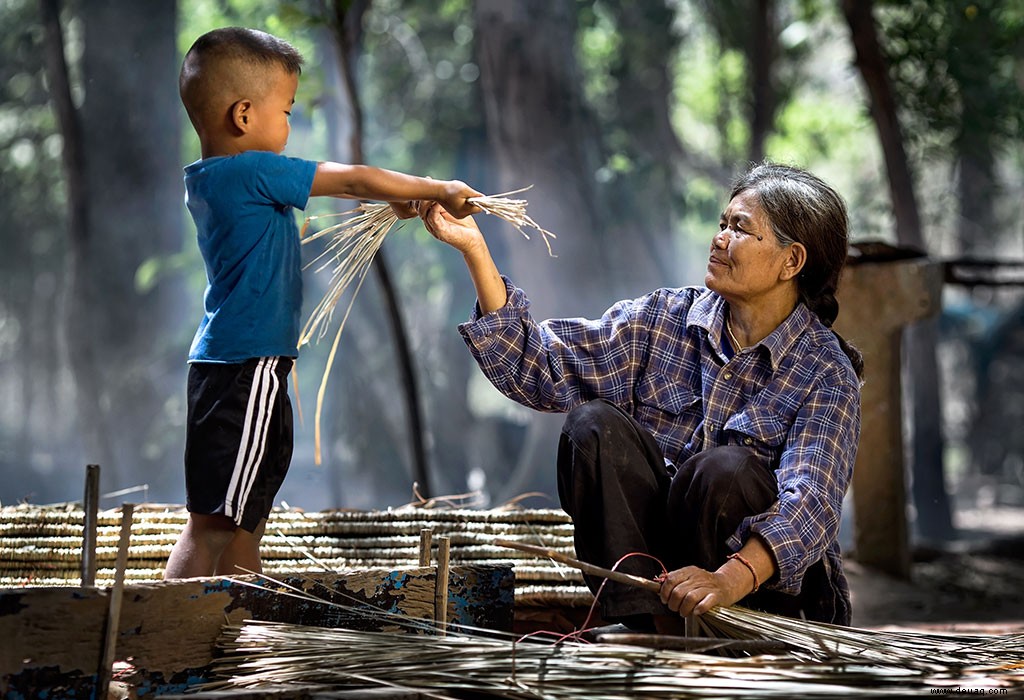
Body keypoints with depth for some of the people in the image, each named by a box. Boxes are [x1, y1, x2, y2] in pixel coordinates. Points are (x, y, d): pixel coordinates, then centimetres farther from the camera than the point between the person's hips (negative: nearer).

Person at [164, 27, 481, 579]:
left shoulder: (207, 179, 13)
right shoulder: (252, 172, -15)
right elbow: (354, 180, -11)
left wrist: (395, 198, 22)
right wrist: (439, 190, -2)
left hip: (242, 367, 10)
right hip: (245, 368, -10)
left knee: (247, 520, 15)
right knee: (212, 526, -11)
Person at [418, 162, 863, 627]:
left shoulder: (826, 373, -9)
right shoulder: (664, 319, 4)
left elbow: (809, 504, -25)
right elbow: (540, 367, -3)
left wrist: (730, 579, -44)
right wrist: (474, 251, -12)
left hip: (763, 582, -4)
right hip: (646, 566, 4)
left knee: (726, 467, -31)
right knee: (594, 424, -19)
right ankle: (648, 622, -24)